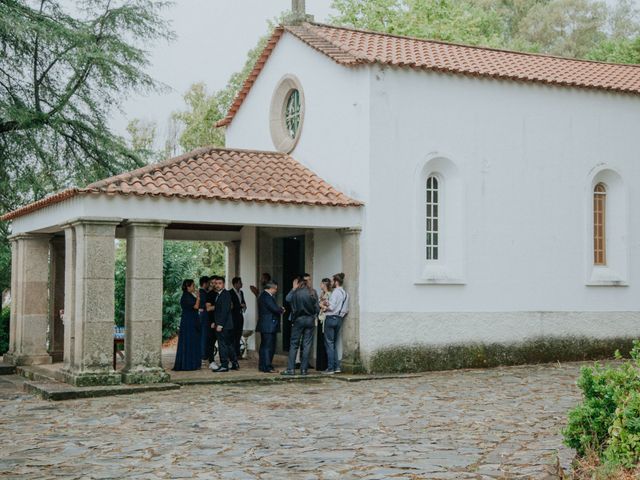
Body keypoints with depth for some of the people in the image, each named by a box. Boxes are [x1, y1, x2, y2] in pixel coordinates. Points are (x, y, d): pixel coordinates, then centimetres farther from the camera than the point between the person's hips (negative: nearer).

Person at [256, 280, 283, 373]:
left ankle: (262, 366, 21)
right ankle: (267, 367, -6)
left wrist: (279, 309, 2)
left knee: (264, 346, 15)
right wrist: (281, 310, -4)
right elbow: (275, 309, -23)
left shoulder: (264, 295, 16)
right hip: (268, 326, -11)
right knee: (268, 347, -7)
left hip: (265, 326, 11)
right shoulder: (267, 297, -18)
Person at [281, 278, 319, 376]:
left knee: (294, 344, 3)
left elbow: (293, 308, -5)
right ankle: (304, 369, 5)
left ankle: (291, 369, -2)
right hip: (310, 320, 2)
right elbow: (317, 308, 0)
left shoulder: (296, 293, -6)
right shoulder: (313, 292, 0)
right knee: (307, 345, 5)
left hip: (299, 319, -2)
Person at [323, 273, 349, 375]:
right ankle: (337, 367, 12)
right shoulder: (345, 294, 12)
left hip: (331, 318, -8)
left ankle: (330, 368, -4)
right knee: (334, 344, 16)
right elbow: (346, 310, 13)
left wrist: (324, 309, 0)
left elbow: (331, 307, -17)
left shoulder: (336, 292, -12)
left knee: (329, 344, -3)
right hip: (339, 319, 8)